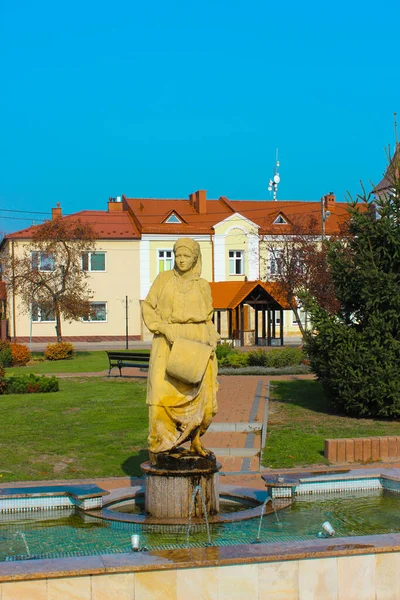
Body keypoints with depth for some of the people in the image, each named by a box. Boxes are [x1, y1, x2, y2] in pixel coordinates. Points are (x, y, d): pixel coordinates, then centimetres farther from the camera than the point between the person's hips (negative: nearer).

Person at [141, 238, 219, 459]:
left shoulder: (203, 285, 12)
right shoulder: (164, 278, 7)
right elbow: (147, 306, 5)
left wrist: (212, 339, -1)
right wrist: (164, 328, -10)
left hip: (197, 343, 2)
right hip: (168, 342, -2)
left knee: (200, 393, -3)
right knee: (163, 392, -15)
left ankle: (195, 440, 14)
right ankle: (159, 443, -6)